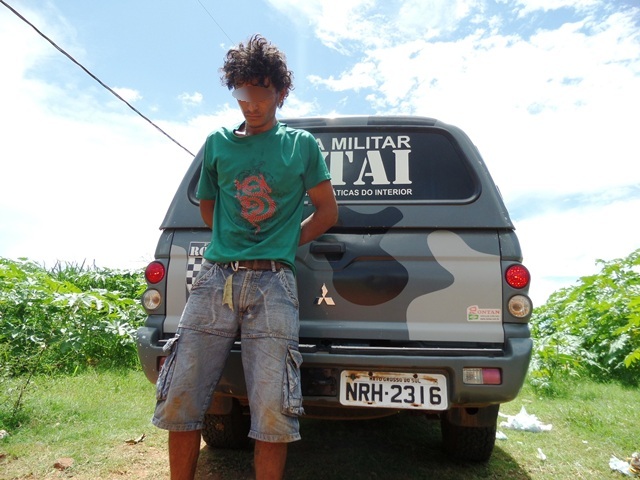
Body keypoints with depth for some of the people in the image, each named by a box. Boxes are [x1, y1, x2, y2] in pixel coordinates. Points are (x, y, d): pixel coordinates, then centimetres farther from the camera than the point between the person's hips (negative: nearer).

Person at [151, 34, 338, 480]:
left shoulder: (301, 143, 10)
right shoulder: (218, 142, 15)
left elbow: (327, 211, 12)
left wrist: (283, 244, 5)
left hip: (273, 284, -2)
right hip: (215, 278, 3)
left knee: (273, 414, -6)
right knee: (178, 402, 2)